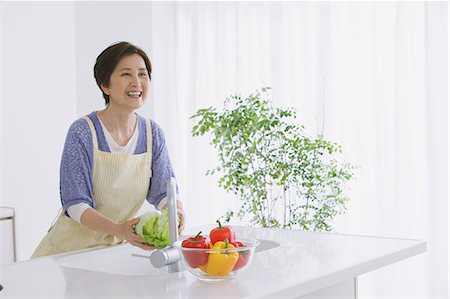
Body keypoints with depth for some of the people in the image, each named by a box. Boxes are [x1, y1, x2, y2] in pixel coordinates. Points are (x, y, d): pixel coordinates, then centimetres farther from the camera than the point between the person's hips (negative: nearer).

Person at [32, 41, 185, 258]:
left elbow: (164, 190, -1)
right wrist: (118, 230, -34)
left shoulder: (152, 133, 1)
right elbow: (75, 204, -18)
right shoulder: (82, 132, -15)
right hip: (71, 249, -4)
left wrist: (177, 211, -25)